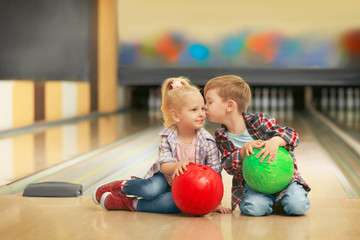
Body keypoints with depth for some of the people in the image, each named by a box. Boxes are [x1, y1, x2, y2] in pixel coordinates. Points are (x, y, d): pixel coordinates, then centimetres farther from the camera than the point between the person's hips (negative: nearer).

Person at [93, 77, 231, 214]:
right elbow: (164, 166, -18)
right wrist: (177, 166, -42)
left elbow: (214, 172, -9)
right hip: (166, 179, 0)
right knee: (151, 189, -33)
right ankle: (120, 186, -2)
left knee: (176, 203, -33)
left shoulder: (207, 141, -15)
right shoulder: (167, 136, -13)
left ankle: (132, 204, -16)